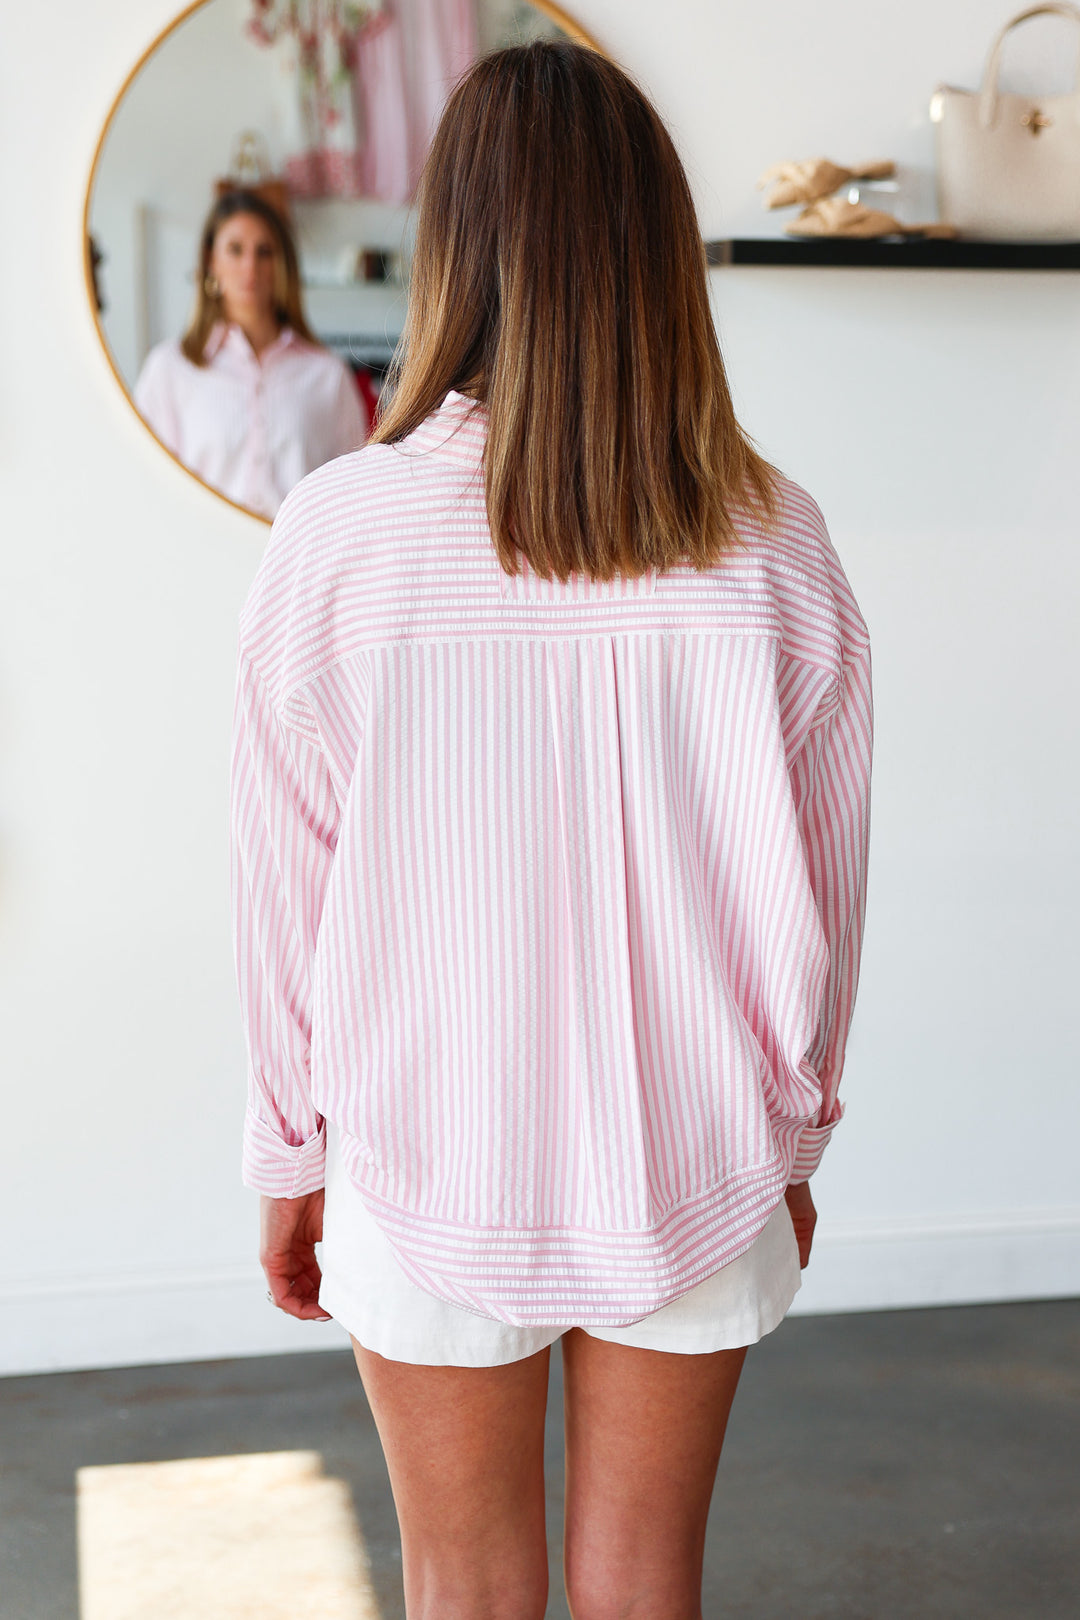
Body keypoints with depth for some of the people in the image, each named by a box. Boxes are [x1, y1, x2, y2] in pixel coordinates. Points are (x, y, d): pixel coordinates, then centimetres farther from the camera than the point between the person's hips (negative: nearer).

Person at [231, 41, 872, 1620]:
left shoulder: (340, 530, -15)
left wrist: (292, 1159, 8)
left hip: (433, 1157, -1)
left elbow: (291, 892, -8)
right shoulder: (773, 545, -11)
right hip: (693, 1166, 2)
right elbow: (820, 891, -2)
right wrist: (791, 1138, 14)